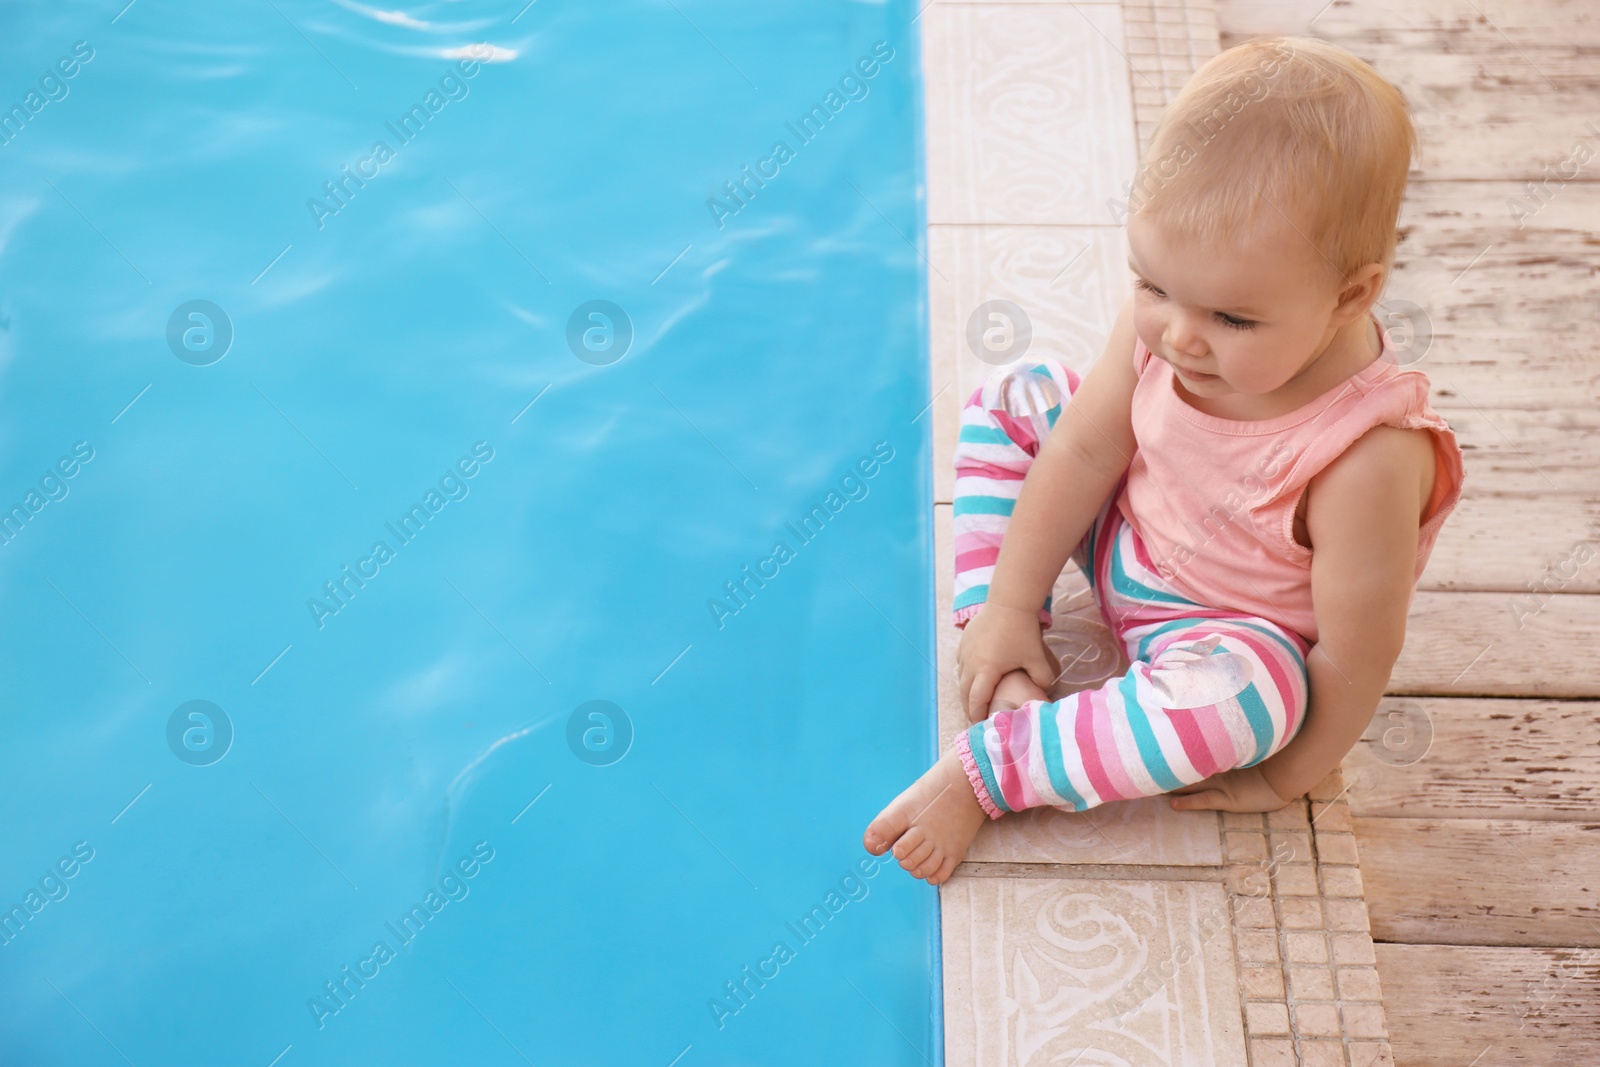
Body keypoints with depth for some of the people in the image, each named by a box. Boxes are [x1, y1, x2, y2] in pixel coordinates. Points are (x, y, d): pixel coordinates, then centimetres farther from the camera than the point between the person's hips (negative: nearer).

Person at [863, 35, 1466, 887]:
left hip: (1232, 633, -6)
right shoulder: (1159, 320, -22)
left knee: (1242, 696, -40)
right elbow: (1085, 452, -10)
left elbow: (1354, 657, -27)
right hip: (1124, 535, 6)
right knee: (1010, 401, 2)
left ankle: (986, 767, -26)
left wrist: (1284, 780, -15)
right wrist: (1007, 608, -6)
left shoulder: (1367, 459, -38)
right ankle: (1001, 661, -5)